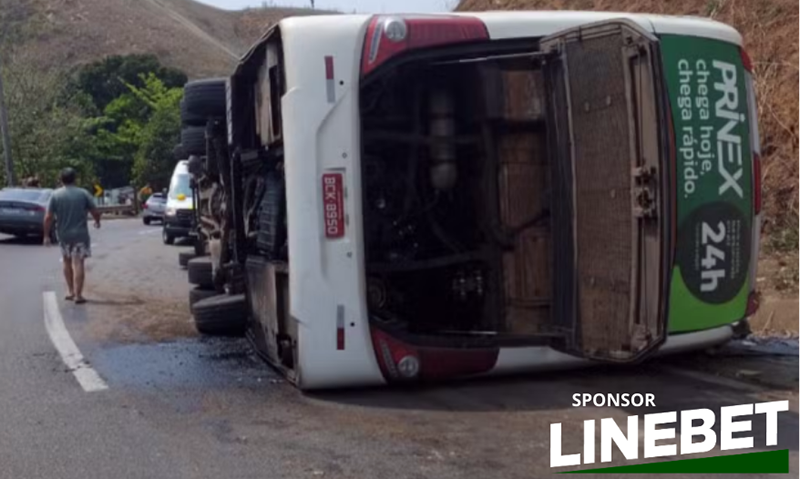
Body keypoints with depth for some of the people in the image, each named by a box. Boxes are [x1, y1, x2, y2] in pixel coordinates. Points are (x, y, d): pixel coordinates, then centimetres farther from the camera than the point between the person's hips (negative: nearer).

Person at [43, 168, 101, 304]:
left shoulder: (55, 195, -2)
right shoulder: (83, 193, -4)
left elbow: (48, 217, -6)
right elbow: (95, 212, -3)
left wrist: (46, 235, 2)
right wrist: (97, 222, 19)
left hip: (63, 235, 2)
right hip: (80, 234, -2)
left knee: (67, 262, 19)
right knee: (78, 263, -2)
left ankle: (71, 291, 23)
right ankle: (78, 295, -6)